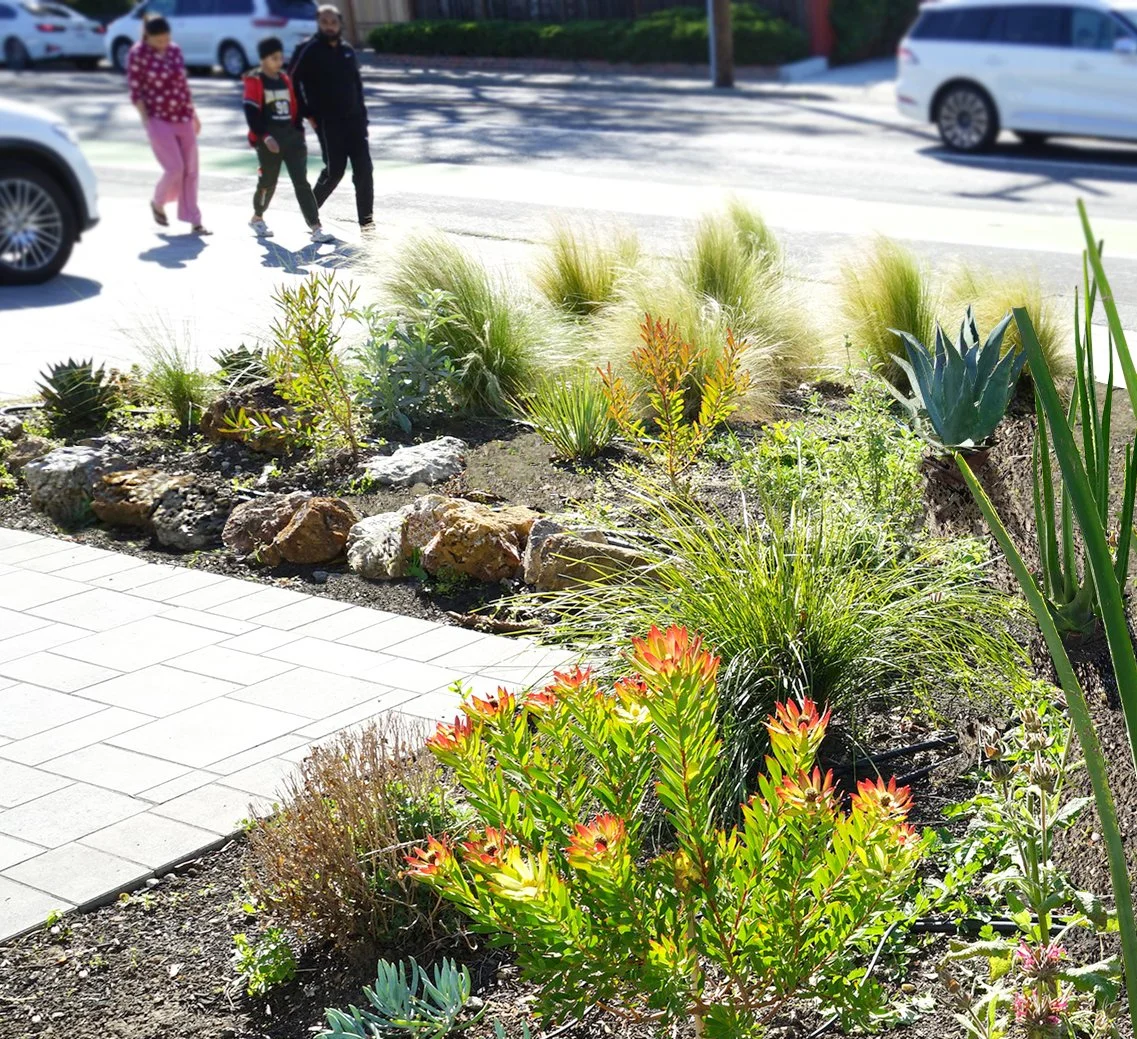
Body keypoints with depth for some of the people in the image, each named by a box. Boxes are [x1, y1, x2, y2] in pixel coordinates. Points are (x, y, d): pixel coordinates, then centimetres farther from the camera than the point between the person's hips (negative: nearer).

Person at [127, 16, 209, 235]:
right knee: (175, 169, -11)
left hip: (183, 118, 5)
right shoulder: (138, 54, -8)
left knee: (190, 170, 4)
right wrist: (146, 120, -13)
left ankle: (194, 221, 12)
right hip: (158, 119, -5)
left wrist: (193, 114, 17)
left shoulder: (175, 50, 7)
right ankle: (157, 203, 19)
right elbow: (135, 91, -8)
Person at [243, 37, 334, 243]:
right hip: (269, 139, -5)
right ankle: (257, 218, 33)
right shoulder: (254, 82, -7)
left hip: (291, 136, 5)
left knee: (302, 183, -4)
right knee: (268, 182, 6)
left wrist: (299, 132, 12)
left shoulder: (285, 79, 13)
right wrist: (265, 137, -21)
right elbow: (251, 113, -14)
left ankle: (316, 228, -11)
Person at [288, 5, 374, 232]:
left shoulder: (347, 51, 12)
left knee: (363, 168, -2)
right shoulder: (309, 51, -5)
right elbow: (293, 82, -4)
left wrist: (362, 114, 13)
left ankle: (366, 221, 2)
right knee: (334, 169, -5)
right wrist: (308, 115, -7)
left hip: (353, 119, 5)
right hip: (327, 121, -5)